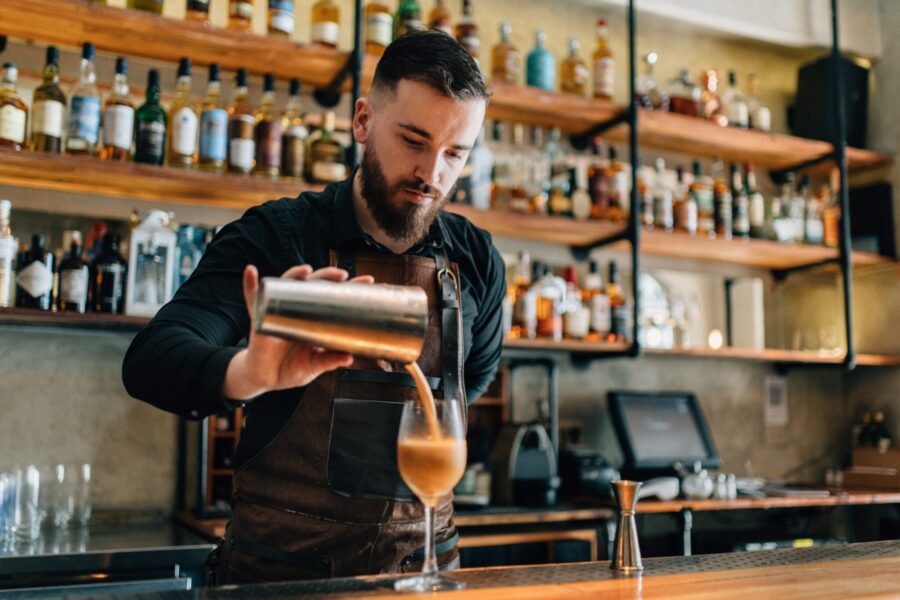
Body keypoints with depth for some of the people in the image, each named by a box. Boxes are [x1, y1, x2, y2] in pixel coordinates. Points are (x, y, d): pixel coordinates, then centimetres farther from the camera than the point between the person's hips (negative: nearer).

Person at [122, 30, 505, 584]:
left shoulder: (477, 262, -2)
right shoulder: (274, 235, -11)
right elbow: (151, 357, -24)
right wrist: (250, 374, -42)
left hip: (424, 557, 3)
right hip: (280, 561, -2)